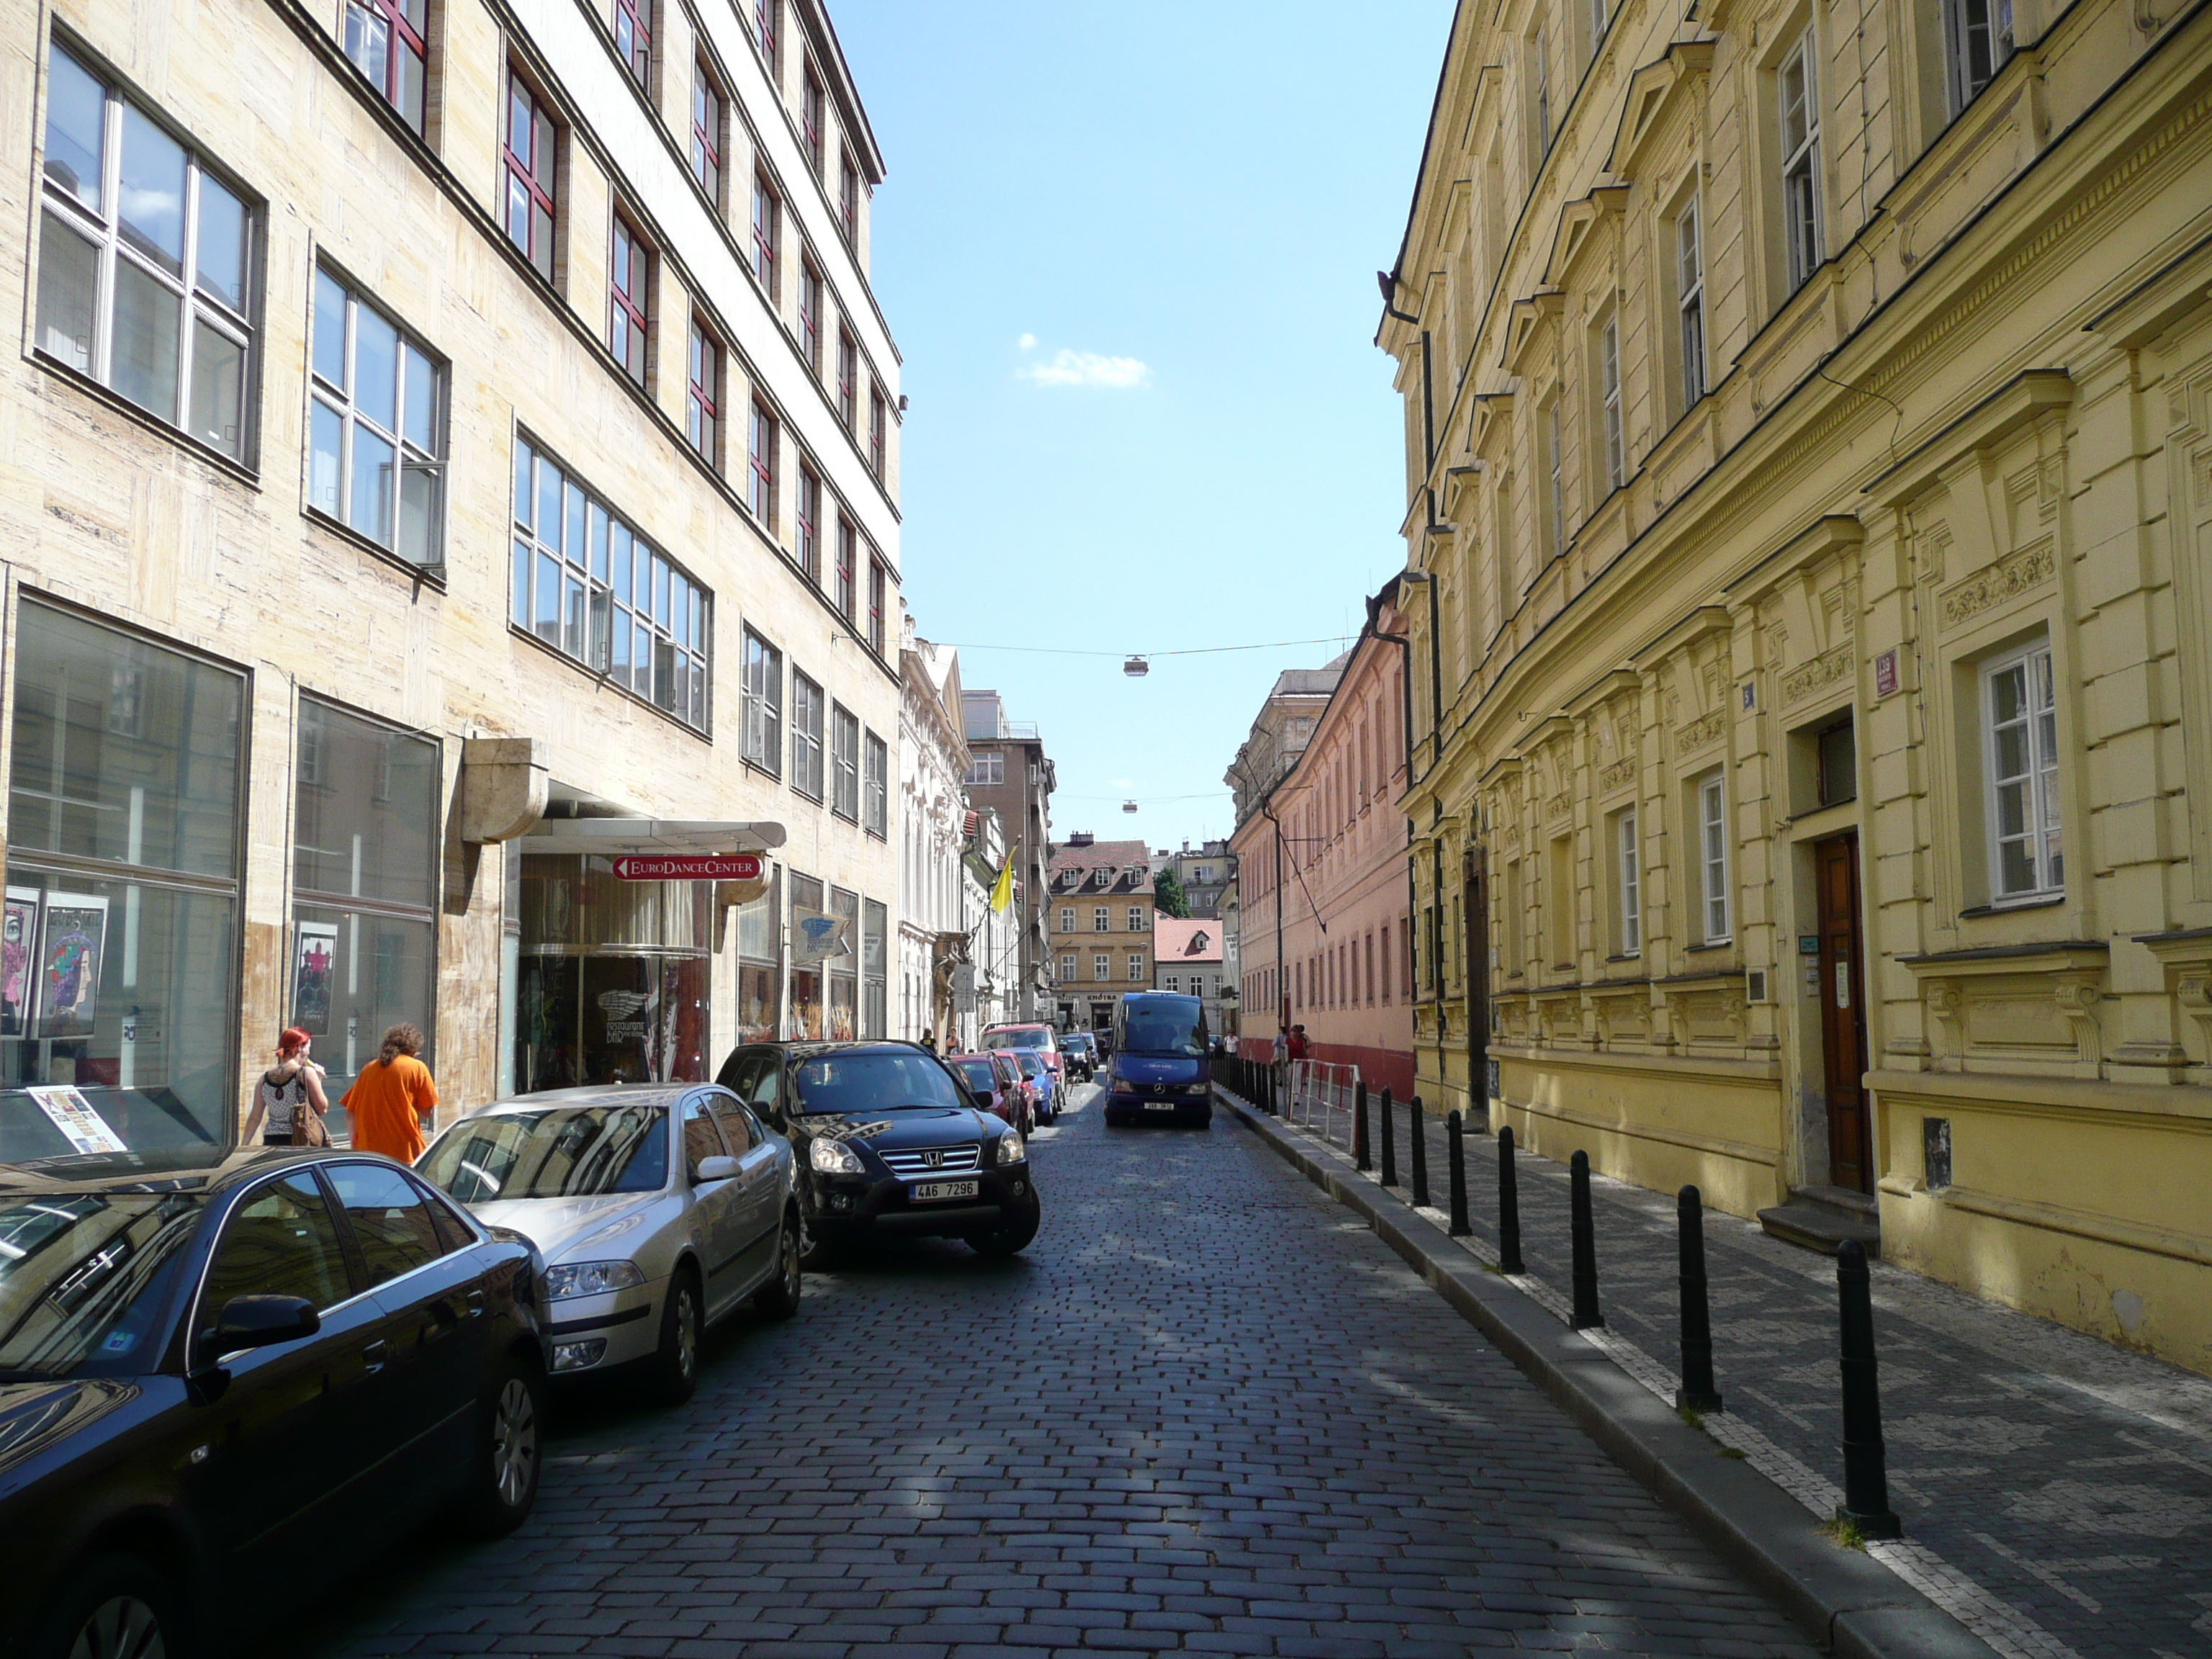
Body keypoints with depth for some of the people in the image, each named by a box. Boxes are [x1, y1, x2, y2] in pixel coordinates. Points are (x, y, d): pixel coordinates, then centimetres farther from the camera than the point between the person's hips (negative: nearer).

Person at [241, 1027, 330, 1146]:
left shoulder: (265, 1078, 9)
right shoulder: (307, 1073, -5)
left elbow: (255, 1118, 11)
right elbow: (322, 1109, -2)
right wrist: (318, 1080, 9)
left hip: (270, 1142, 5)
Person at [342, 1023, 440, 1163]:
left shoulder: (368, 1069, 11)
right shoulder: (417, 1068, -1)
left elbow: (351, 1110, 11)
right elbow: (427, 1111, -2)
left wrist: (355, 1144, 18)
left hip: (368, 1150, 4)